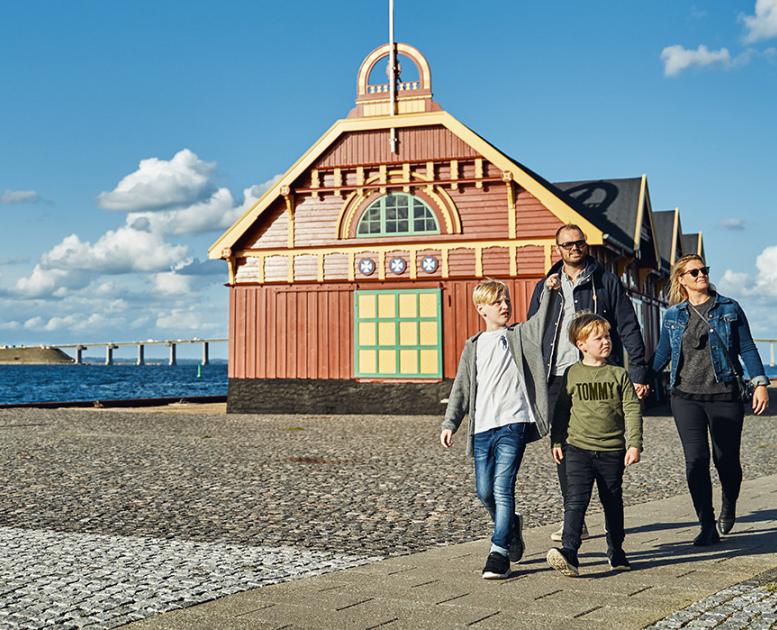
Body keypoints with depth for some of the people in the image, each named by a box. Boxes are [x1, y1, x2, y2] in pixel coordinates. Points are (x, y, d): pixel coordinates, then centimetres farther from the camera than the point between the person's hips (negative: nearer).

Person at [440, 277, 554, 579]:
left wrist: (549, 291, -14)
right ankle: (511, 525, 34)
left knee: (502, 489, -12)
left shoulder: (519, 335, 10)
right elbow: (462, 388, 16)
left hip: (513, 423, -4)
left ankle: (499, 553, -6)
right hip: (482, 429, 4)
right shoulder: (473, 347, 18)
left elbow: (542, 322, -6)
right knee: (484, 491, 6)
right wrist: (450, 423, 8)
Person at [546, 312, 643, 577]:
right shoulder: (572, 374, 2)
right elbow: (561, 410, 11)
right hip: (578, 448, -1)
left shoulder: (619, 375, 2)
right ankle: (568, 554, -20)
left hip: (612, 450, 1)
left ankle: (616, 552, 28)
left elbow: (632, 410, 0)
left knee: (613, 502, 13)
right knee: (575, 501, -13)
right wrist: (556, 441, 10)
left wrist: (634, 444, -7)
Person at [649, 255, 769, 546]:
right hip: (686, 398, 1)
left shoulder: (729, 308, 5)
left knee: (726, 459, 4)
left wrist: (760, 382, -4)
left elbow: (747, 348, 5)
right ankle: (708, 527, 1)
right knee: (696, 460, -8)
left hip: (724, 395, -1)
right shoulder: (673, 315, 9)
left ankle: (729, 506, 36)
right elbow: (661, 354, 16)